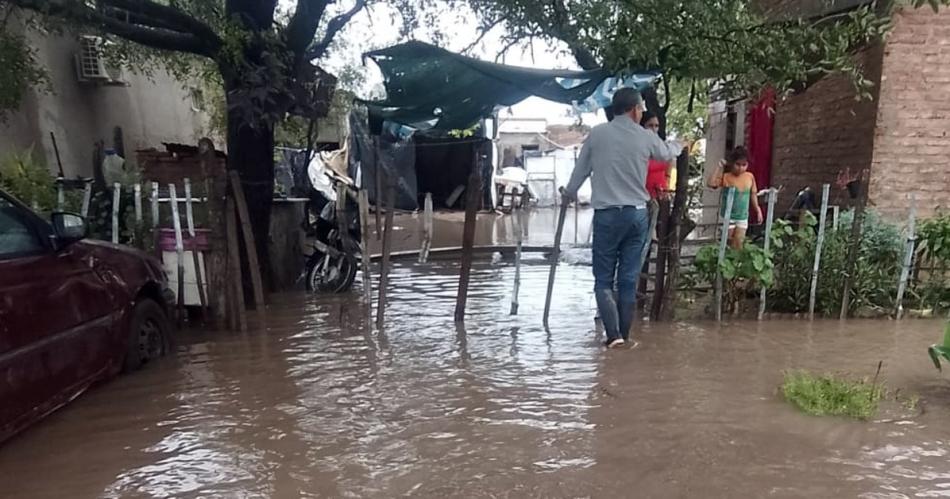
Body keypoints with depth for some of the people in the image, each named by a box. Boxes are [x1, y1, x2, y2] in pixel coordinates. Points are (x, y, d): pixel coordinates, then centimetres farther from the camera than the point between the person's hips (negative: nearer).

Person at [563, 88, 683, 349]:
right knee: (629, 278, 9)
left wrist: (569, 194, 28)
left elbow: (580, 169, 8)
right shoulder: (646, 137, 3)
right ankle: (624, 334, 17)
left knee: (603, 278, 5)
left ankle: (613, 333, -6)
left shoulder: (597, 134, -2)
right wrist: (681, 145, 49)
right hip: (636, 214, 2)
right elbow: (667, 153, 24)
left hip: (606, 214, -2)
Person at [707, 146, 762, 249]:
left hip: (743, 217, 3)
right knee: (727, 242, 8)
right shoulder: (725, 176, -12)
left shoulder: (750, 177, -1)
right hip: (728, 216, -2)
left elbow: (753, 194, 10)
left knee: (738, 243, 3)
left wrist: (758, 210, 9)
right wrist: (720, 168, -23)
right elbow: (711, 183, -29)